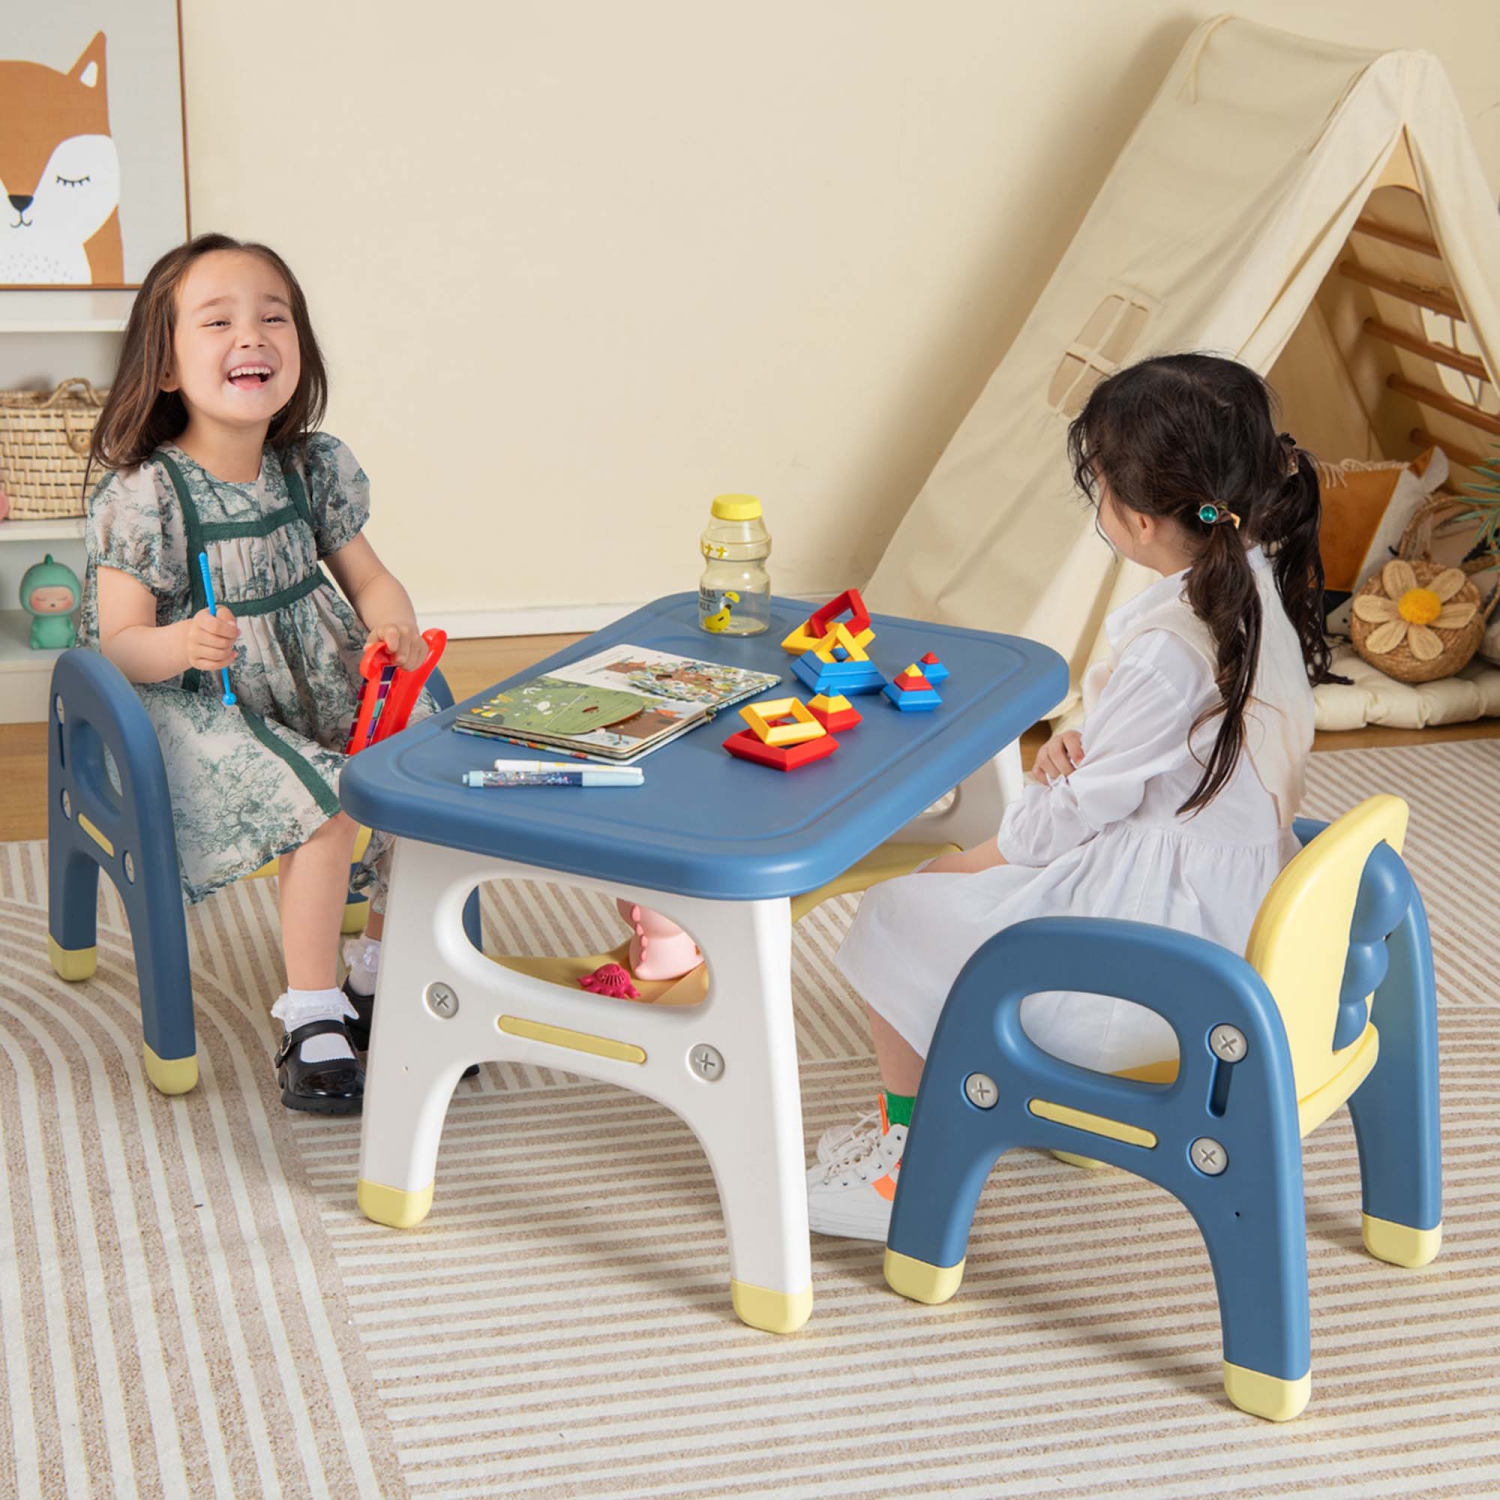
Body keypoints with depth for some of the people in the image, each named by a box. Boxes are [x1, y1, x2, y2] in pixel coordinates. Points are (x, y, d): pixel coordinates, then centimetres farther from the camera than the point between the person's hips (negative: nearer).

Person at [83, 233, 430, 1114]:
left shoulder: (315, 467, 1)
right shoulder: (145, 495, -16)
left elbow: (369, 577, 9)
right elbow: (119, 641, -15)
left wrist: (395, 627, -14)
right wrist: (182, 646, -37)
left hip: (322, 684, 7)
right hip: (203, 709, -6)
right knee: (324, 813, -27)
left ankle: (380, 978, 11)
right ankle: (311, 1018, -11)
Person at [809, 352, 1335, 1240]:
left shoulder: (1171, 650, -30)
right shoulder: (1258, 583, -2)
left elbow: (1080, 809, -19)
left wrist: (970, 865, -5)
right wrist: (1077, 745, -6)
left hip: (1173, 921, -10)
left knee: (899, 919, -1)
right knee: (960, 877, 23)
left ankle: (902, 1152, 14)